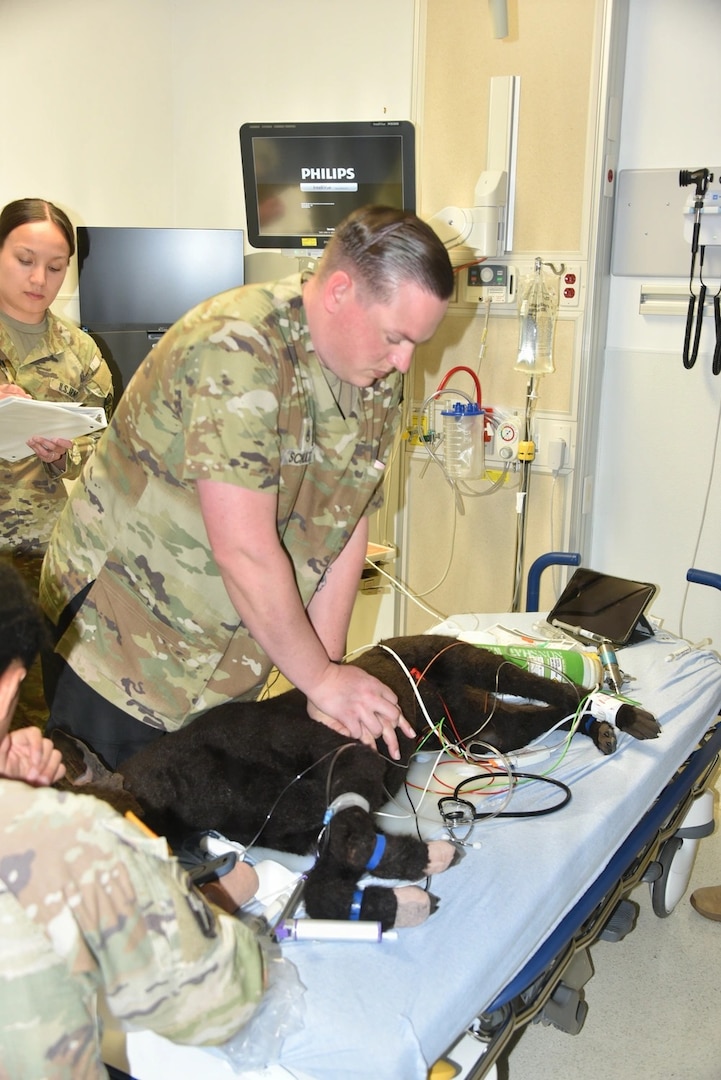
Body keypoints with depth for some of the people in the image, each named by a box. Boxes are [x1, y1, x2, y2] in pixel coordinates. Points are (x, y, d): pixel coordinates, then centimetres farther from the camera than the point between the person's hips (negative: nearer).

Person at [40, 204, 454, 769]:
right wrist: (320, 677, -16)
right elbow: (245, 549, -27)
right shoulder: (238, 348, -26)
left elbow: (348, 526, 1)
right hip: (119, 648, -6)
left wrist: (328, 671, -5)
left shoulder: (379, 380, 0)